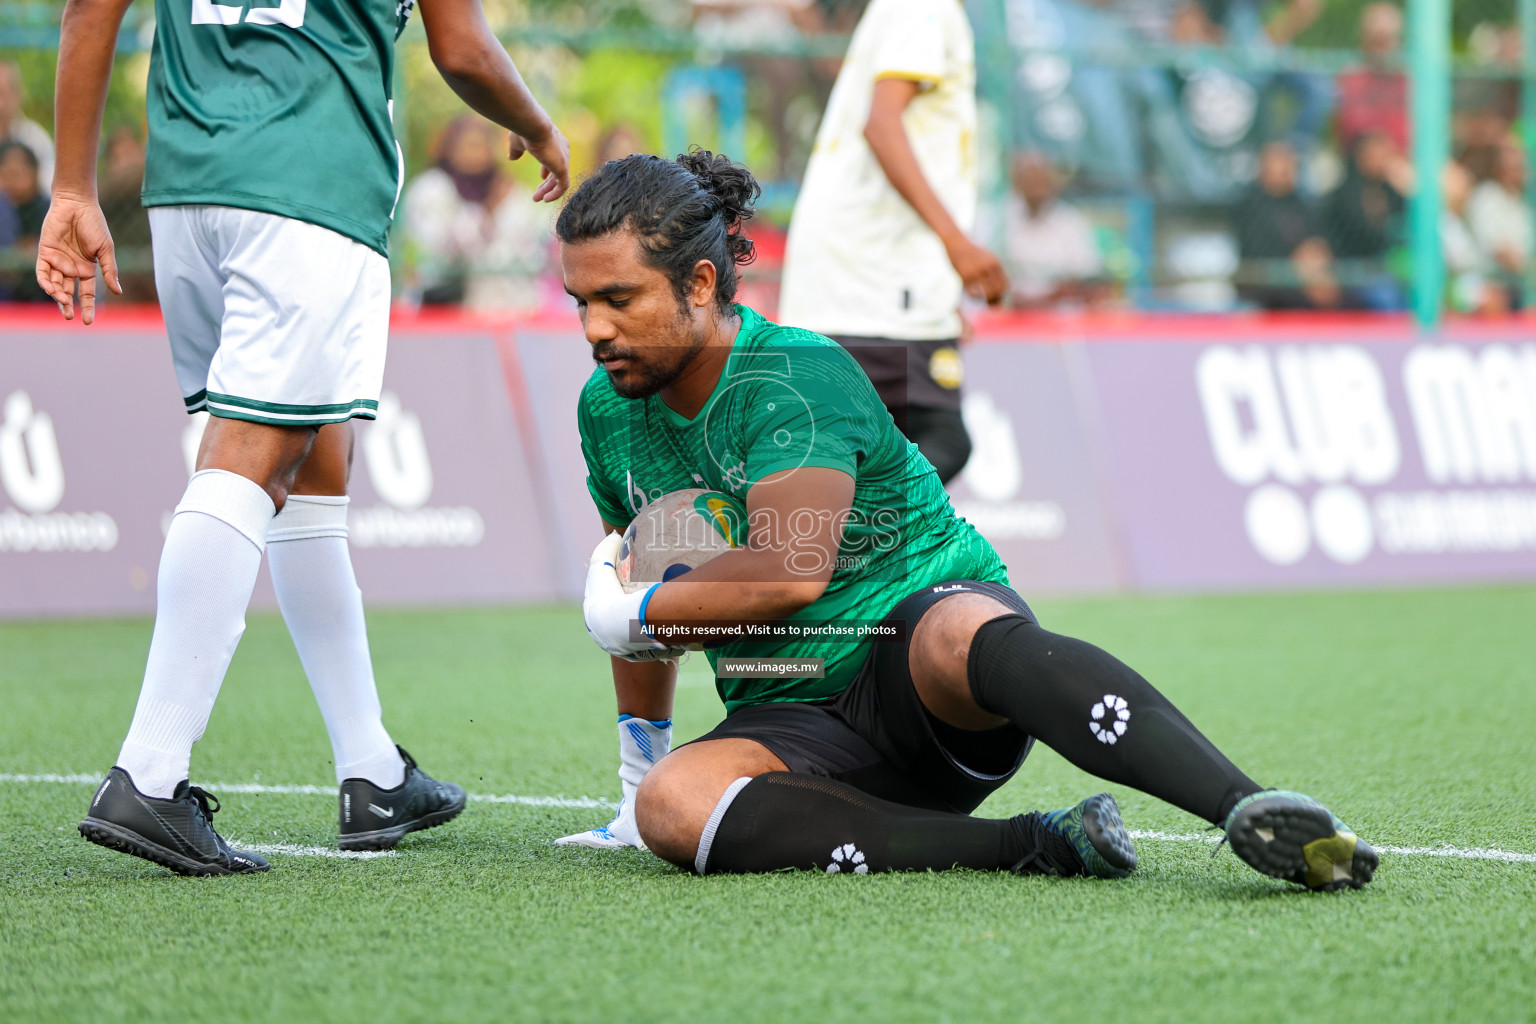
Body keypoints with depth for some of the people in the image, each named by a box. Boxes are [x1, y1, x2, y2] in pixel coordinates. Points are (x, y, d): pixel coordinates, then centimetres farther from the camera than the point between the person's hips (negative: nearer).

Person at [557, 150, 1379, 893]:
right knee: (671, 804, -30)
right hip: (799, 720, 6)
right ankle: (1033, 846, -31)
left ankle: (1249, 808, -60)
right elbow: (633, 588, 25)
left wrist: (630, 613, -14)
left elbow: (791, 571, -28)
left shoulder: (794, 377, -15)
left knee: (966, 636, -44)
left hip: (917, 625, -6)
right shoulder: (607, 410, 8)